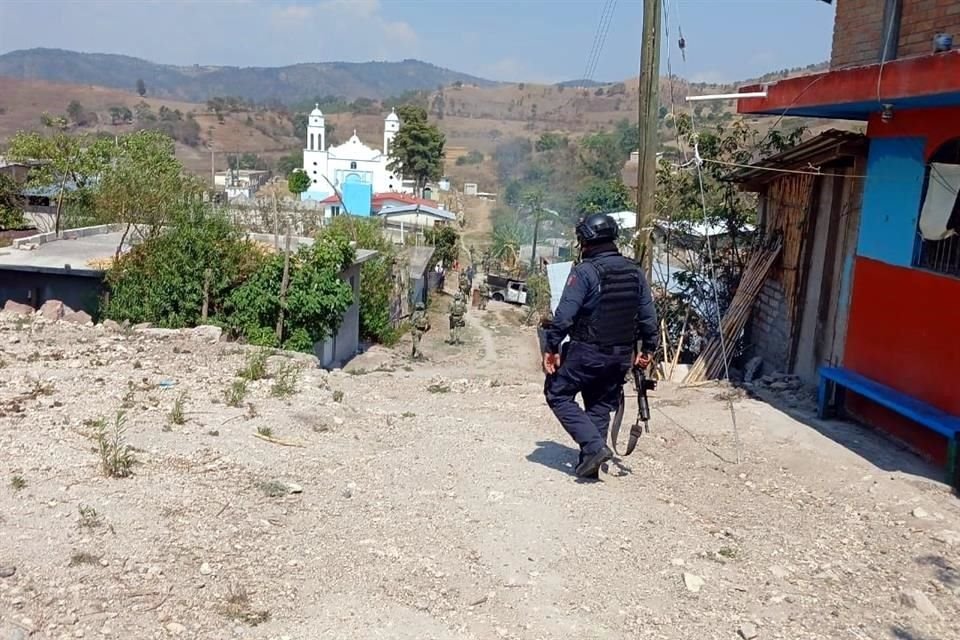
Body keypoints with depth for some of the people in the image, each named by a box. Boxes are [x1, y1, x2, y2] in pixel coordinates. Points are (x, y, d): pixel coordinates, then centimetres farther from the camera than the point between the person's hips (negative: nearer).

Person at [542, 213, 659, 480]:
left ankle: (594, 447, -4)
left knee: (558, 395, 8)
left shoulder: (584, 271, -13)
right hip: (621, 355, 6)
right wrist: (647, 349, 19)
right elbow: (648, 316, 10)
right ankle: (589, 463, 20)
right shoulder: (635, 272, 7)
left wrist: (551, 347, -12)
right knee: (600, 407, 18)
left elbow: (564, 315, -18)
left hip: (587, 352, -6)